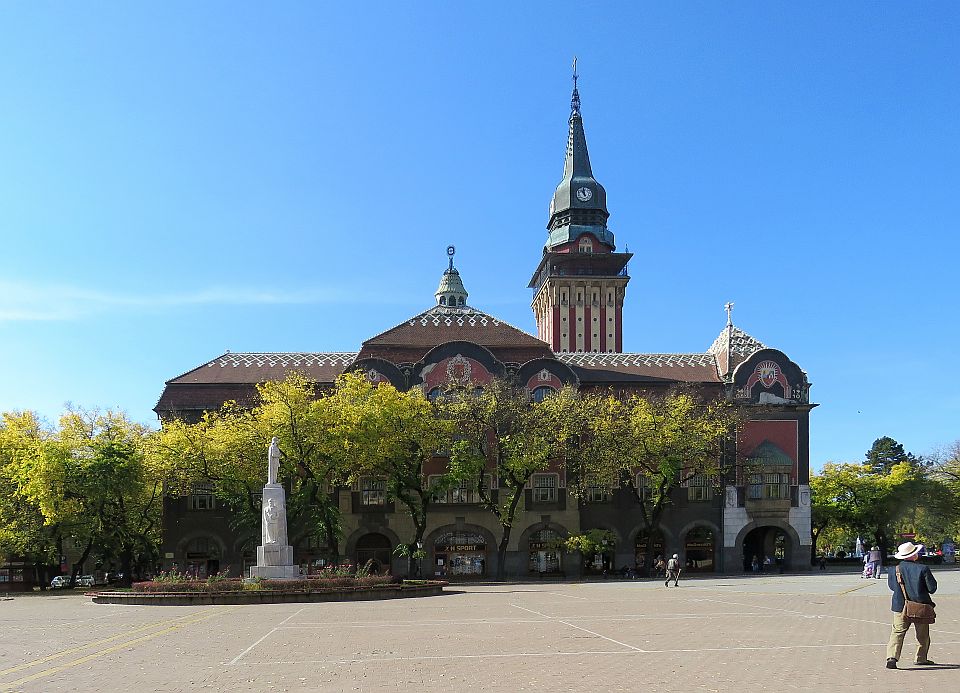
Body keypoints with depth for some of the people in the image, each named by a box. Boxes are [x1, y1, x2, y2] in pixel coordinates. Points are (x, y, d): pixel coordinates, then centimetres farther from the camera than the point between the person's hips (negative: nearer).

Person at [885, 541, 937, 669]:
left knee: (897, 632, 1)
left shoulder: (893, 571, -5)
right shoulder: (923, 569, -13)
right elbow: (932, 588, -9)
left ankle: (892, 657, -16)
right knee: (923, 635, 19)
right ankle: (921, 658, 30)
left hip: (900, 607, 1)